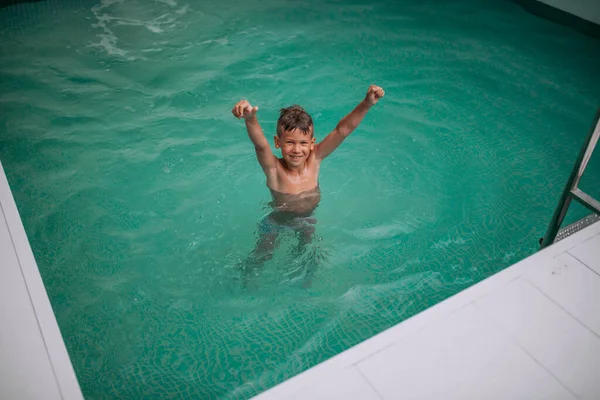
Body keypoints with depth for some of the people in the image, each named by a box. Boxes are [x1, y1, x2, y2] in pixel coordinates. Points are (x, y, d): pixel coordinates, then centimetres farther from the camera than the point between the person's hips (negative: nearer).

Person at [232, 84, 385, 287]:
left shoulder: (314, 160, -24)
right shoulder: (274, 169, -34)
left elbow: (342, 130, -31)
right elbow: (260, 144, -55)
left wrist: (367, 104, -44)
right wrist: (250, 118, -75)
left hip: (308, 217, 3)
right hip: (277, 220, -2)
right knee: (264, 254, 11)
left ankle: (308, 278, 48)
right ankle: (247, 277, 42)